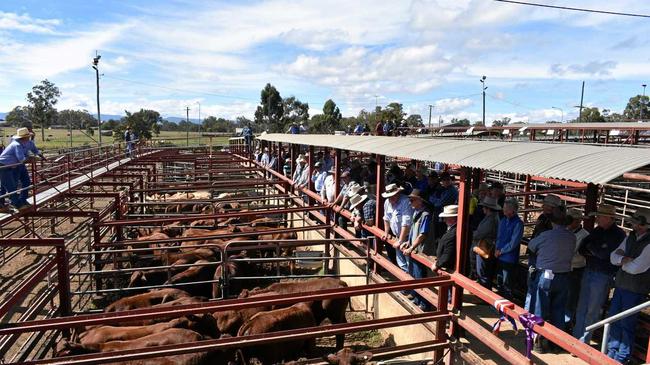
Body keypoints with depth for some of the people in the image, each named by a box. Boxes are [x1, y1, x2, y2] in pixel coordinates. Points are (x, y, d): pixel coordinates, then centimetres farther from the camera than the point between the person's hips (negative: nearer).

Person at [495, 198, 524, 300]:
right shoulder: (503, 220, 7)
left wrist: (501, 251, -10)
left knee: (506, 284, 1)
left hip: (509, 258, -7)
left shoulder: (518, 223, -15)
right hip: (499, 257, 7)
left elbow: (514, 243, -17)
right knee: (499, 281, 18)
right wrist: (496, 249, 2)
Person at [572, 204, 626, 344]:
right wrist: (596, 252, -11)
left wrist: (591, 247, -4)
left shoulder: (618, 234, -12)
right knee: (581, 308, 12)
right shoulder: (597, 230, 7)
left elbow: (605, 254, -20)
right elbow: (581, 249, 6)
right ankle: (576, 337, 23)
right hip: (588, 272, 6)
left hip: (603, 276, -6)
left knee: (592, 311, 4)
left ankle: (583, 342, 15)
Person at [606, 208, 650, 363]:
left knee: (626, 325, 5)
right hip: (621, 285, 7)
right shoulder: (631, 237, 6)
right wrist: (623, 259, -14)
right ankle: (612, 351, 31)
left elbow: (636, 268, -22)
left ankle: (622, 357, 21)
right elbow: (613, 257, 6)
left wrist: (622, 259, -5)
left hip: (635, 290, -7)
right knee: (613, 319, 15)